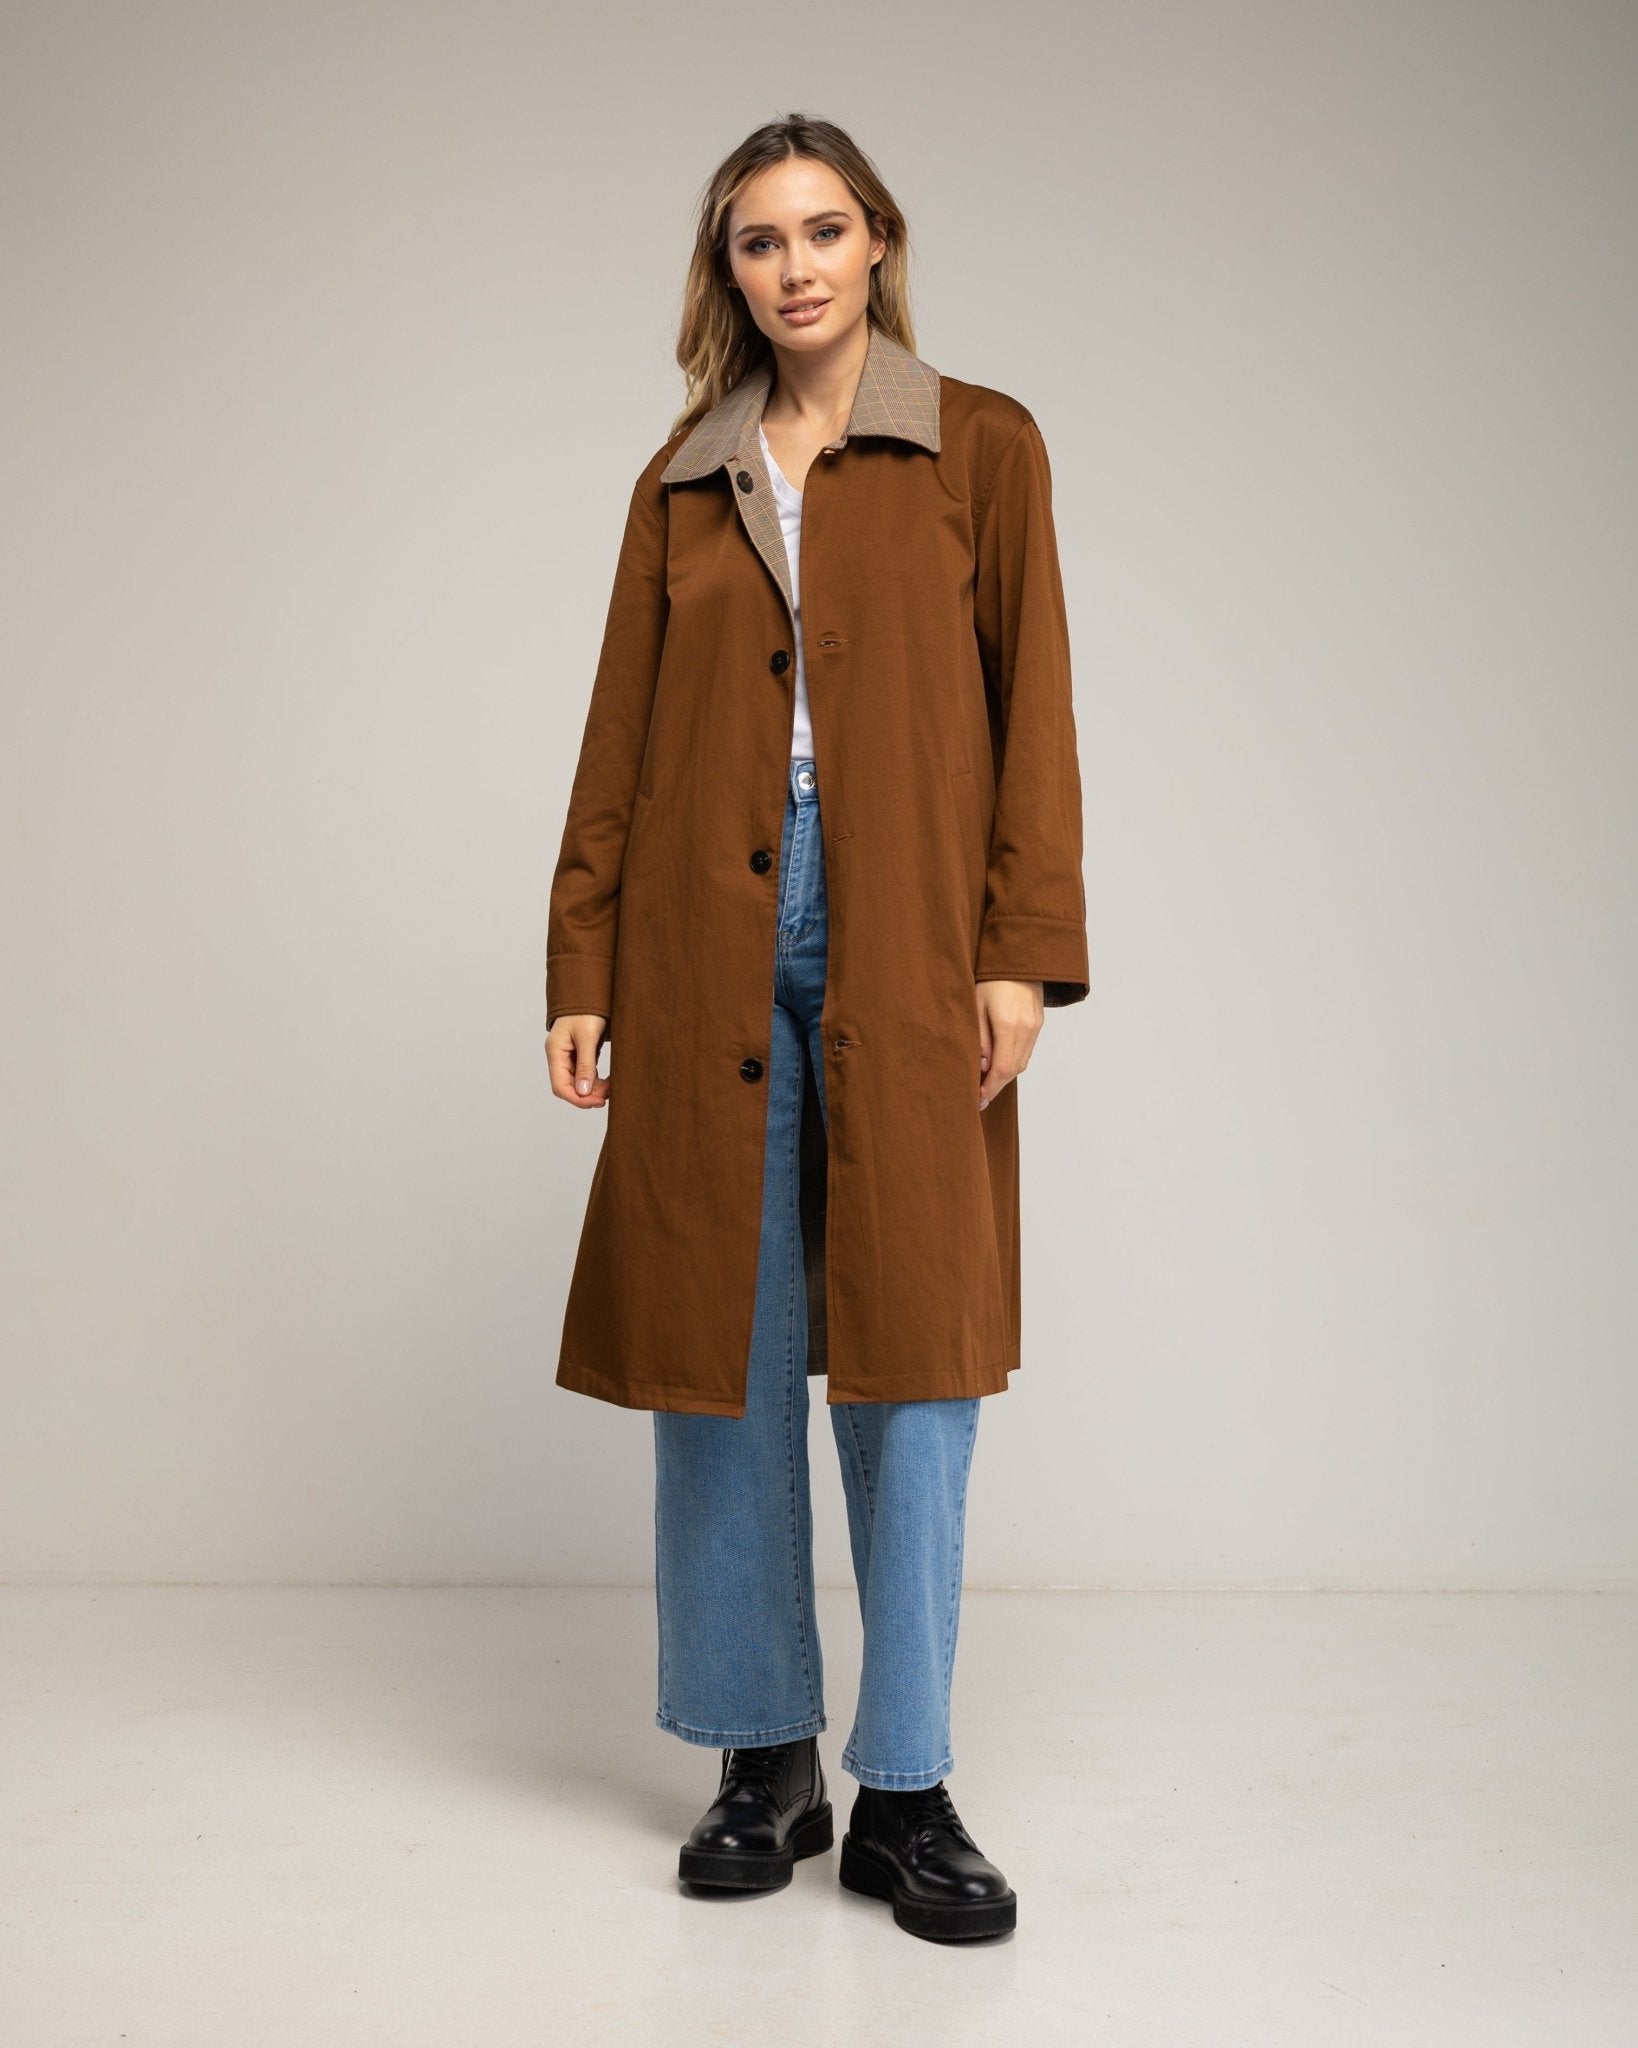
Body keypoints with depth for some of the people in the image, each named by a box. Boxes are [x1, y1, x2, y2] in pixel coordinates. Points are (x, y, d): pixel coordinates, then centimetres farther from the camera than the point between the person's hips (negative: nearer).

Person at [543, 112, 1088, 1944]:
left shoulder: (980, 448, 8)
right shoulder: (683, 481, 14)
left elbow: (1032, 707, 2)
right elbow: (620, 738, 11)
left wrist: (1023, 949, -8)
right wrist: (581, 970, 5)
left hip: (905, 947, -2)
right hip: (710, 947, 2)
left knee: (910, 1353, -1)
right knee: (721, 1349, 4)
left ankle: (904, 1791, 10)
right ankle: (765, 1760, 18)